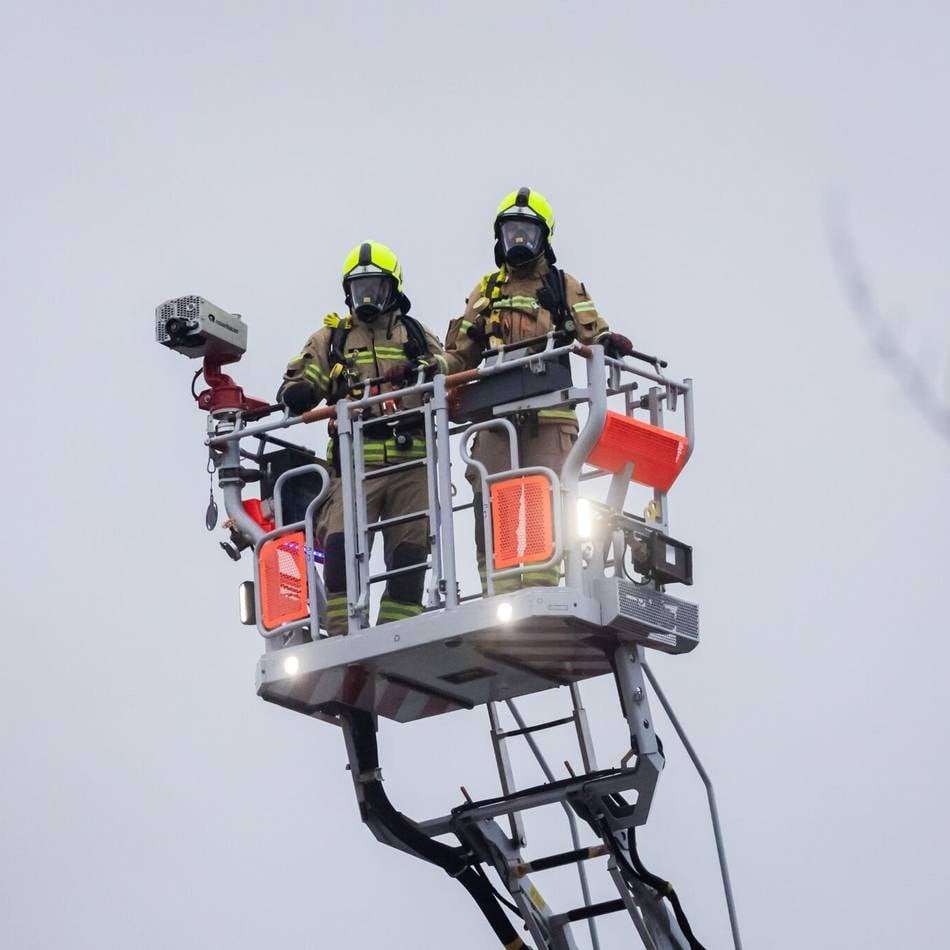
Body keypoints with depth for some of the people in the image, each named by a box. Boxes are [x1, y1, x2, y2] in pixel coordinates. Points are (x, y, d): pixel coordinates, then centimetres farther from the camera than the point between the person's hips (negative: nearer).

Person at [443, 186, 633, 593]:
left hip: (548, 416, -2)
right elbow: (461, 353, 20)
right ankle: (500, 597, -7)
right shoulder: (487, 291, 23)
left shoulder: (564, 288, 16)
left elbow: (592, 334, 3)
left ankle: (540, 592, -15)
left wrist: (608, 344, -20)